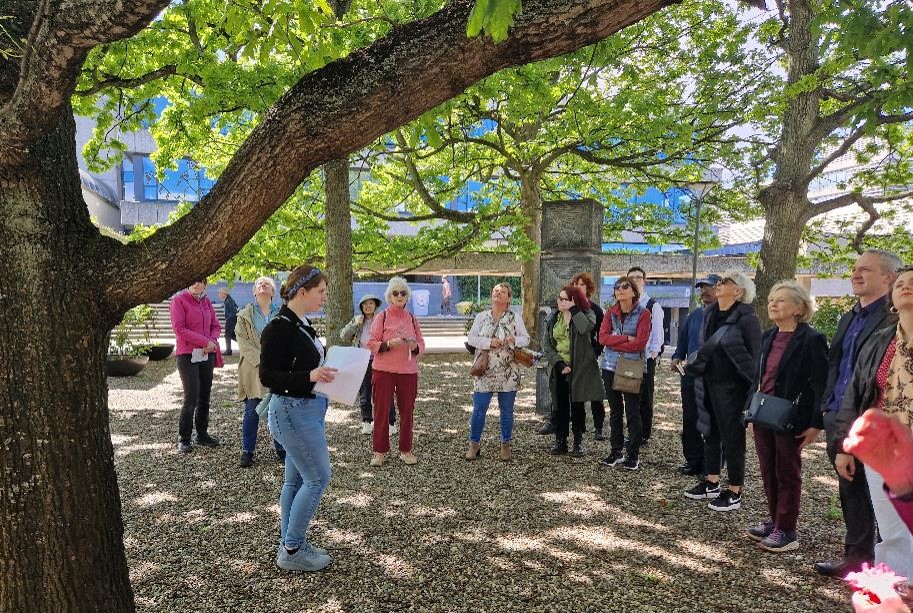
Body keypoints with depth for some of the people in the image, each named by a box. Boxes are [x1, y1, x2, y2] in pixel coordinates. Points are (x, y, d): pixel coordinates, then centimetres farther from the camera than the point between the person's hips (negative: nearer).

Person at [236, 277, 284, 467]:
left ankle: (281, 450, 19)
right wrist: (262, 360, -16)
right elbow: (243, 342, -4)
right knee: (251, 413, 4)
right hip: (253, 371, -1)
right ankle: (247, 451, 16)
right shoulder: (245, 315, 5)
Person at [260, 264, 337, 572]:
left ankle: (289, 544, 28)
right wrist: (309, 376, -30)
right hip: (292, 411, -9)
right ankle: (291, 551, 10)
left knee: (297, 480, 15)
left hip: (310, 407, 9)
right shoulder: (279, 327, -17)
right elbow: (267, 376, -19)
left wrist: (324, 372, 6)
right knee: (318, 478, -3)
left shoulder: (302, 324, 9)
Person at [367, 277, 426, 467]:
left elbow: (421, 344, 13)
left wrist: (415, 347, -9)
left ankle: (406, 450, 20)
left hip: (408, 372, 3)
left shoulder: (412, 319, 10)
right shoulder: (381, 317, 0)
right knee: (381, 411, 2)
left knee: (407, 411, 7)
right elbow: (371, 343, -3)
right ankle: (380, 451, 13)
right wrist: (389, 344, -19)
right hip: (384, 371, -3)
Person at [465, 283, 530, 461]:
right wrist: (489, 342, -16)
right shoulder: (481, 317, 7)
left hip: (508, 373, 0)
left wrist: (515, 340, -19)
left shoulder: (515, 318, 5)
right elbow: (471, 338, 0)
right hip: (484, 371, 0)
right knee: (479, 409, 1)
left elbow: (526, 339, 3)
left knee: (507, 410, 8)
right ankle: (474, 444, 15)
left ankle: (505, 445, 23)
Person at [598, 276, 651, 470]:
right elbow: (602, 337, -5)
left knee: (632, 412, 2)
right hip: (610, 367, 5)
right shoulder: (611, 313, 7)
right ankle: (616, 451, 23)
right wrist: (626, 338, -15)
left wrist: (614, 341, -11)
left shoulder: (643, 314, -6)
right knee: (615, 411, 13)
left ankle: (633, 455, 13)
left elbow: (640, 343, -17)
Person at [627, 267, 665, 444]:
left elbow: (658, 333, -5)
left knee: (645, 398, 3)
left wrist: (653, 353, -14)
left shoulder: (653, 306, -2)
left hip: (646, 358, -4)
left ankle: (645, 435, 12)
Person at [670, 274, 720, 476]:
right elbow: (683, 340, 19)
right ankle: (693, 461, 23)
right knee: (690, 421, 11)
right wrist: (677, 357, 3)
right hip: (691, 376, 7)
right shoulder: (694, 315, 13)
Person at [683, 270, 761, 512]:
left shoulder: (746, 318, -13)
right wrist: (694, 364, 10)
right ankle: (712, 483, 30)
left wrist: (755, 390, -17)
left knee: (732, 438, 3)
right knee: (710, 433, 16)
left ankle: (734, 493, 15)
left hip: (731, 388, -7)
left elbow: (756, 357, -14)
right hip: (708, 385, 8)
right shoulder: (710, 314, 8)